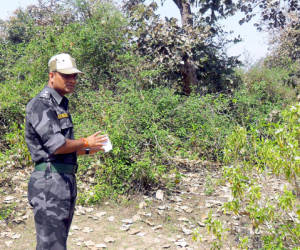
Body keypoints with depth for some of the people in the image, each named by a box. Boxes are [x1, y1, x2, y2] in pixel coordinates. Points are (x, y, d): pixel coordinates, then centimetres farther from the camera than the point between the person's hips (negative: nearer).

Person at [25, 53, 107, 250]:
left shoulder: (62, 105, 18)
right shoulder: (40, 104, -12)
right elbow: (56, 145, -22)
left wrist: (89, 149, 12)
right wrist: (85, 142, -7)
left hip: (67, 183, 10)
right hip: (50, 183, -9)